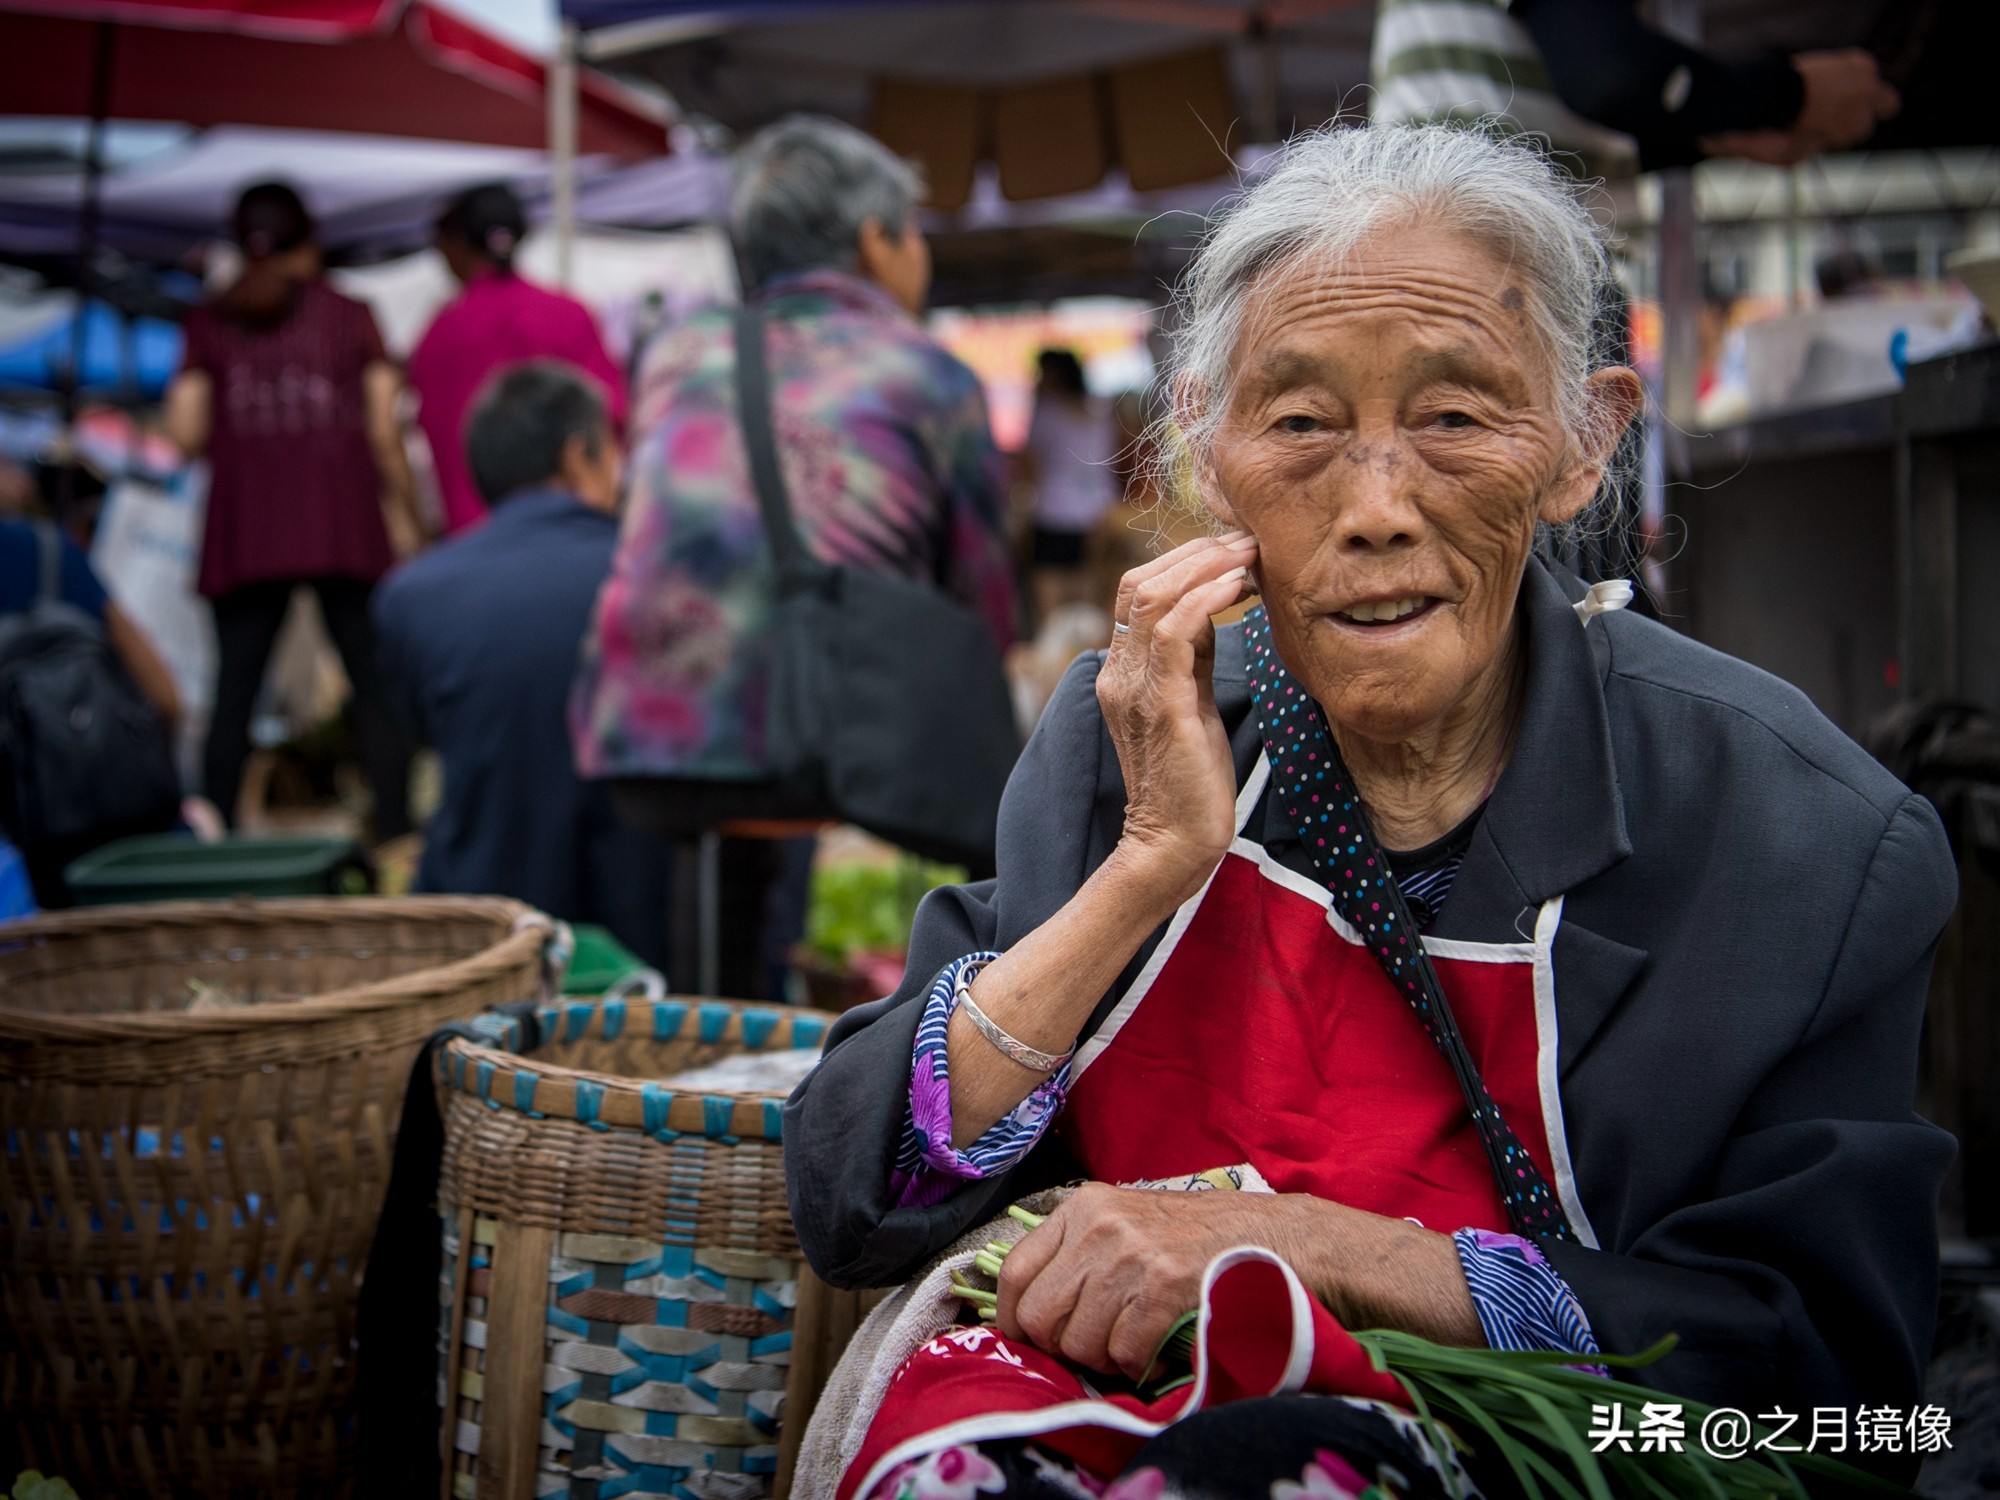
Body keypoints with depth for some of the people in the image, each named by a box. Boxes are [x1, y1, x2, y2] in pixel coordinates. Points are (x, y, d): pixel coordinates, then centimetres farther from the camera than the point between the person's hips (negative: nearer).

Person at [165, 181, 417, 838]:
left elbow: (186, 433, 1)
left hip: (244, 530, 1)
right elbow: (384, 432, 1)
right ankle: (394, 831, -3)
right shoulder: (351, 316, 6)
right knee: (378, 685, 3)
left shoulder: (209, 323, 8)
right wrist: (410, 517, 9)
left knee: (233, 694, 3)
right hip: (342, 526, -1)